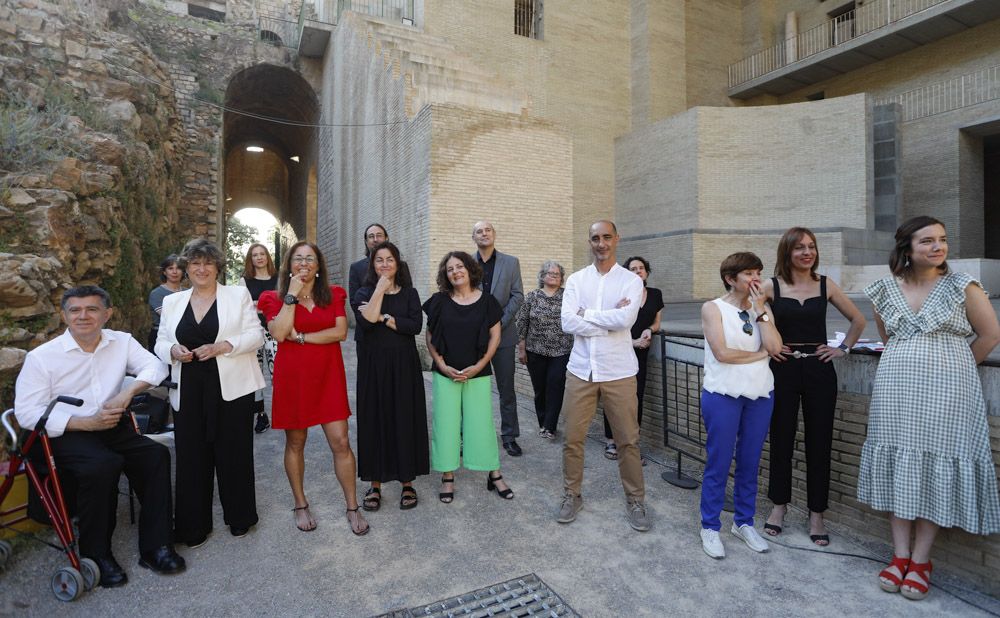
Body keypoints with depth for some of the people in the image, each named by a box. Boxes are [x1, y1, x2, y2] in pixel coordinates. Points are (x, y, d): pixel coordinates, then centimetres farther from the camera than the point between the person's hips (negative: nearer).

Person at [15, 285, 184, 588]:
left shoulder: (121, 342, 5)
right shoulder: (41, 357, -5)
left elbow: (155, 365, -2)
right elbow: (26, 412, -9)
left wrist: (128, 392, -21)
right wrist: (86, 422, -20)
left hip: (113, 427, 4)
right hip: (64, 434, -3)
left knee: (156, 455, -21)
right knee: (102, 465, -32)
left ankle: (155, 546, -10)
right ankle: (96, 554, -9)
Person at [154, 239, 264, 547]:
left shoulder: (238, 295, 2)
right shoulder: (172, 302, 12)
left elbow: (255, 335, -3)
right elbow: (161, 342, 14)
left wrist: (222, 347, -17)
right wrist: (173, 351, -9)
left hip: (231, 388, -2)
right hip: (189, 391, 3)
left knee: (234, 452, 6)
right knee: (191, 456, 5)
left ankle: (239, 517, 26)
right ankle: (193, 526, 23)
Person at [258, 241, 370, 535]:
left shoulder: (334, 295, 6)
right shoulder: (276, 298, 3)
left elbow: (341, 332, -7)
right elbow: (279, 334, -15)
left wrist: (302, 337, -12)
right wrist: (292, 295, -13)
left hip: (328, 376, 0)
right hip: (292, 376, 0)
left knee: (341, 442, -2)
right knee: (295, 443, 12)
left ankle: (352, 507, 12)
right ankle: (300, 505, 31)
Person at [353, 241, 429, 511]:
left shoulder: (409, 293, 5)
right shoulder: (365, 293, 5)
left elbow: (416, 325, -11)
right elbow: (365, 322, -16)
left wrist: (383, 317, -12)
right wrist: (379, 290, -12)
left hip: (404, 365, 0)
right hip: (373, 365, 0)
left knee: (405, 419, 4)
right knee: (374, 419, 5)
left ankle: (407, 481, 18)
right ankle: (375, 483, 19)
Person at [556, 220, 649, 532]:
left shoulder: (631, 280, -1)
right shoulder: (575, 279, 4)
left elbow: (626, 319, -19)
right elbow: (568, 322, -10)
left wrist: (586, 313, -10)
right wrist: (610, 321, -13)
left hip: (619, 372, -1)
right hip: (580, 370, 2)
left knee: (628, 440, 9)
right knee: (573, 438, 9)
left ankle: (635, 500, 28)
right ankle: (571, 495, 28)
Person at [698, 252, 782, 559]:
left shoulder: (762, 308, 8)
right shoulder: (713, 308, -5)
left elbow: (775, 346, -7)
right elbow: (722, 353, -15)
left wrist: (759, 309, -8)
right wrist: (759, 354, -5)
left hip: (760, 395, 5)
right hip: (723, 395, -4)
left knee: (750, 464, 13)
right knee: (718, 464, 2)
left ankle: (744, 522, 30)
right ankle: (710, 527, 17)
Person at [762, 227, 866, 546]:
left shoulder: (825, 284, 4)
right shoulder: (772, 286, -2)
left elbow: (858, 320, 14)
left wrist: (843, 349, 5)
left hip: (819, 370, 2)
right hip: (783, 370, -1)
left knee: (819, 443, 6)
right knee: (781, 440, 7)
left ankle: (816, 514, 21)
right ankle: (779, 505, 25)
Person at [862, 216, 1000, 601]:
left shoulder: (962, 287, -2)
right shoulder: (885, 291, 5)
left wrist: (952, 366, 8)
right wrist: (909, 363, 12)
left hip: (945, 392, -2)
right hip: (896, 392, 3)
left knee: (936, 466, 1)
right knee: (899, 466, 5)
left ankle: (921, 559, 14)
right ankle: (900, 555, 14)